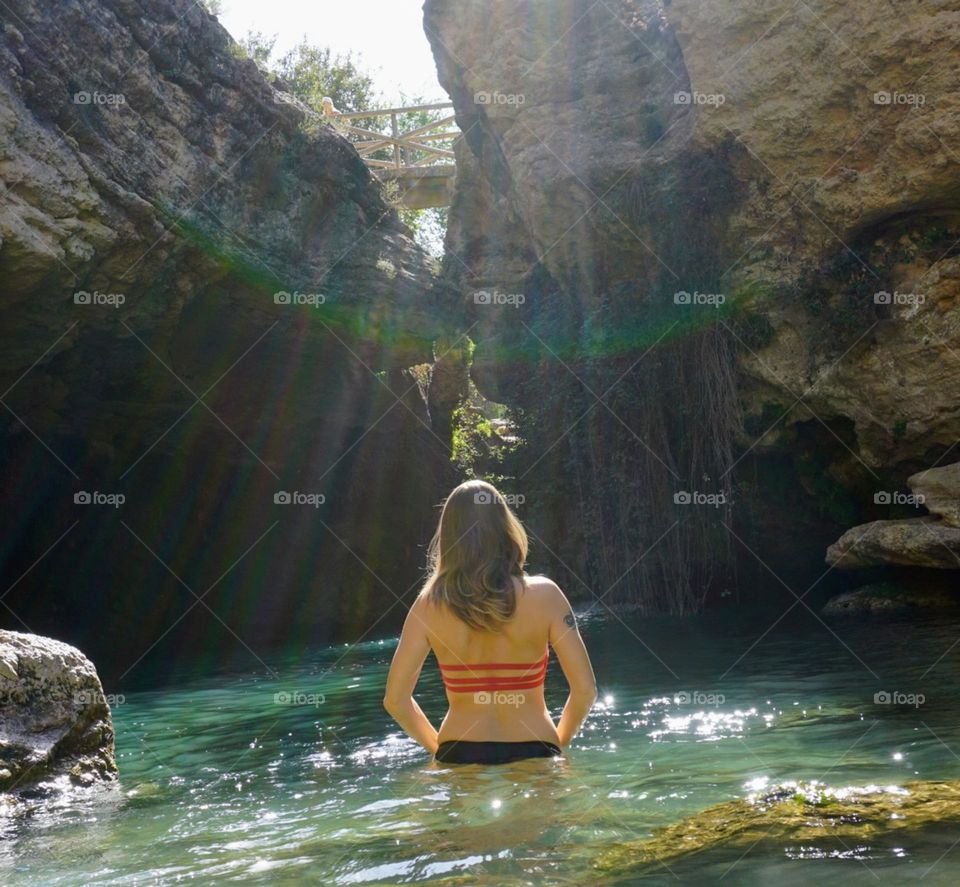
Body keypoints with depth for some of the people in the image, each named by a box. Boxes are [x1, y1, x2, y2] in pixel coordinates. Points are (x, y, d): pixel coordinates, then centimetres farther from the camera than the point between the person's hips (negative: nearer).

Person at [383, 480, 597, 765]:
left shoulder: (429, 604, -5)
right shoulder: (543, 596, -8)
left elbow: (395, 699, -4)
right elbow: (585, 689, -8)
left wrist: (438, 747, 11)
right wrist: (558, 744, 8)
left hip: (459, 758, 1)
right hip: (532, 755, -1)